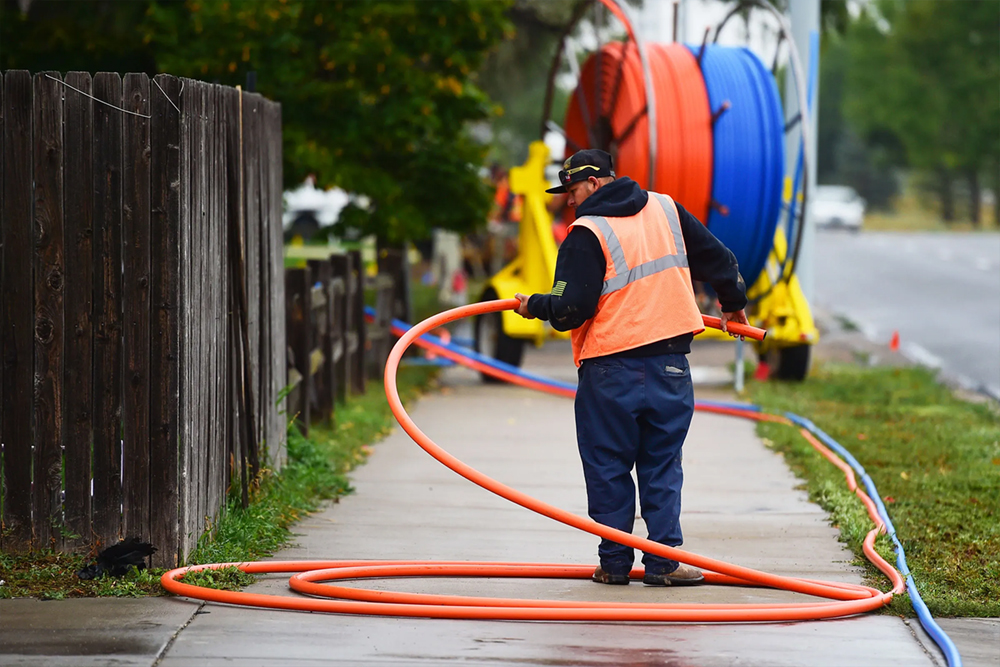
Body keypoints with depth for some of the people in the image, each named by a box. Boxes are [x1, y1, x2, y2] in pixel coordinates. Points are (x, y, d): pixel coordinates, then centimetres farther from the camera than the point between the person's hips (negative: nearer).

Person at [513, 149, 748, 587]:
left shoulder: (587, 234, -9)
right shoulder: (666, 210, 8)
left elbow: (571, 309, -14)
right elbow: (718, 258, 17)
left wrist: (534, 306, 6)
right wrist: (733, 304, 33)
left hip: (611, 371, -4)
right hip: (670, 367, 4)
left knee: (608, 468, 7)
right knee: (662, 465, 10)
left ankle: (614, 562, 9)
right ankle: (663, 561, 4)